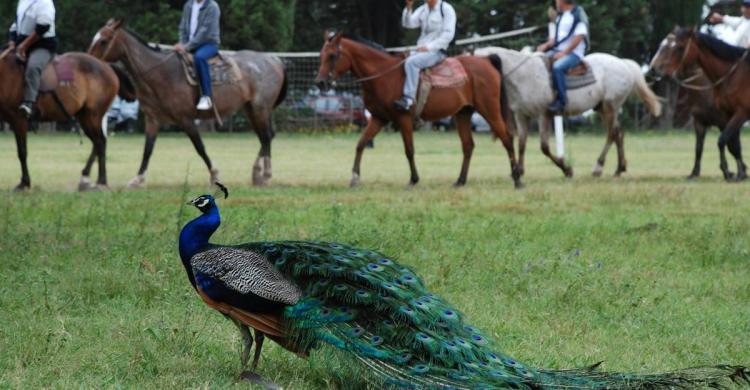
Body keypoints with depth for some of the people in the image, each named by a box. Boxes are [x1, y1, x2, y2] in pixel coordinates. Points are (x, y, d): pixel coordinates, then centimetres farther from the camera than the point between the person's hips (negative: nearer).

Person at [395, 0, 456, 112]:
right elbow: (408, 23, 3)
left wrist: (429, 47, -17)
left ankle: (408, 99, -37)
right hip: (421, 50, 8)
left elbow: (448, 34, -12)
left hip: (437, 51, -8)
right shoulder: (422, 10, 14)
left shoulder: (446, 9, -5)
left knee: (411, 62, -31)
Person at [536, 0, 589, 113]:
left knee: (557, 67, -36)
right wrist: (546, 45, 0)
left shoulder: (578, 15, -6)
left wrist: (564, 52, -20)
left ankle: (561, 101, -31)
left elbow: (578, 37, -14)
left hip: (573, 53, -9)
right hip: (557, 51, 9)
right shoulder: (560, 17, 19)